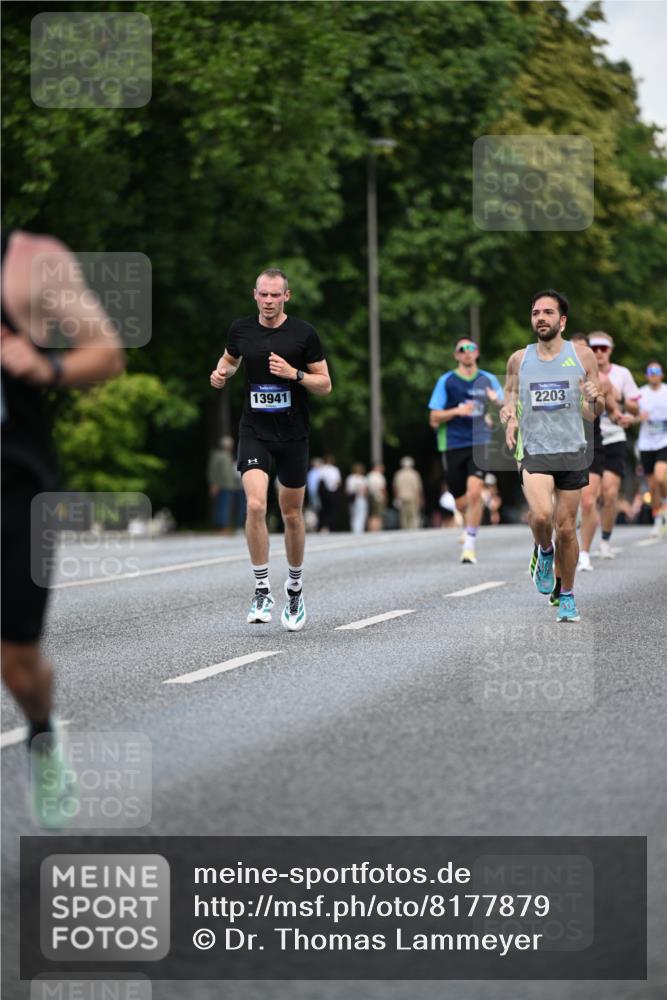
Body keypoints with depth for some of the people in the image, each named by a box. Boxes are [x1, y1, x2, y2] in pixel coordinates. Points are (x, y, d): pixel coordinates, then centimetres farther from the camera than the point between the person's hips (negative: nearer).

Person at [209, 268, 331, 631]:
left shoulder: (304, 333, -5)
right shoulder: (241, 329, 1)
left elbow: (325, 384, -2)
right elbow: (230, 357, 22)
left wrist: (295, 374, -19)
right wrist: (221, 373, 0)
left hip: (293, 436, 0)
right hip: (254, 433, 0)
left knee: (292, 515, 9)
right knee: (255, 505, -19)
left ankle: (295, 587, 30)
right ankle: (262, 590, -10)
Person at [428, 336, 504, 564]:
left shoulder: (489, 380, 7)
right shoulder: (446, 381, 2)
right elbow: (434, 419, 0)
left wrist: (497, 402, -10)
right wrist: (457, 411, -16)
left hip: (479, 444, 0)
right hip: (452, 445, 0)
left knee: (474, 491, -21)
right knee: (462, 502, 6)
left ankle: (470, 545, -14)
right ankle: (470, 525, 41)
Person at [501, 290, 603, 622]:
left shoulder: (582, 356, 2)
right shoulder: (518, 360, 4)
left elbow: (593, 414, 8)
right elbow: (509, 403, 14)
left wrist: (595, 400, -16)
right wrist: (507, 415, -10)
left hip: (572, 451, 0)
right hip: (533, 451, 0)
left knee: (566, 528, 5)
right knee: (541, 515, -25)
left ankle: (567, 596, 23)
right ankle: (544, 551, 9)